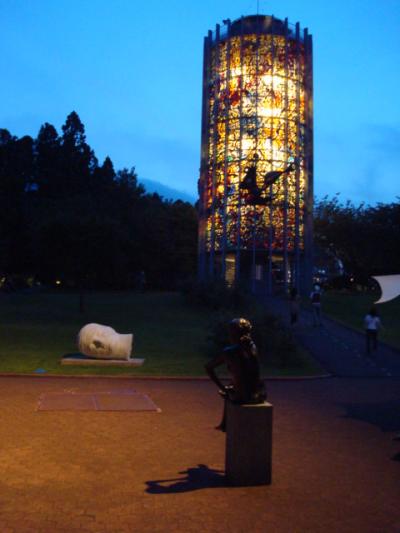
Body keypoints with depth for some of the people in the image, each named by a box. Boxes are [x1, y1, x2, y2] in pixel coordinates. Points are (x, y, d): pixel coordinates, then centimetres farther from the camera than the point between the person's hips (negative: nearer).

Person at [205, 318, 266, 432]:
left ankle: (225, 424, 47)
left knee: (226, 392, 31)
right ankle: (225, 424, 52)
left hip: (242, 396, -4)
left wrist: (222, 387, 0)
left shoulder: (229, 352, -14)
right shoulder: (253, 347, 0)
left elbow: (208, 367, -5)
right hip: (260, 394, 4)